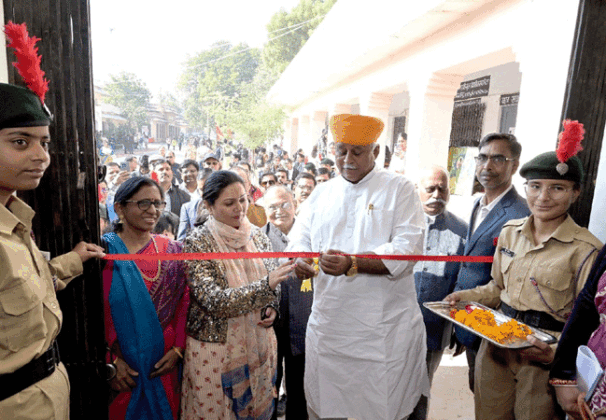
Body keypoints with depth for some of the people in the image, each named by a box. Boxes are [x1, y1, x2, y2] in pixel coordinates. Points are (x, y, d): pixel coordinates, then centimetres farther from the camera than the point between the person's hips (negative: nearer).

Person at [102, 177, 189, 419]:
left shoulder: (172, 251, 2)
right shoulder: (104, 250, -6)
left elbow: (185, 302, 0)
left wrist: (177, 349, -8)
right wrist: (112, 360, -13)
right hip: (120, 366, -2)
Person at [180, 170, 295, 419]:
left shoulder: (257, 236, 0)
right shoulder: (196, 243, -14)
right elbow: (213, 300, -23)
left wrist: (271, 307, -7)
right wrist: (266, 285, -32)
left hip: (257, 343, 4)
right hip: (215, 347, -4)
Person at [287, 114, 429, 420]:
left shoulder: (400, 190, -3)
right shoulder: (322, 193, 10)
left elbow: (408, 248, -15)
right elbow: (299, 237, 6)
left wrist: (353, 263, -28)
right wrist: (299, 259, -18)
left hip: (385, 330, -3)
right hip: (327, 323, 4)